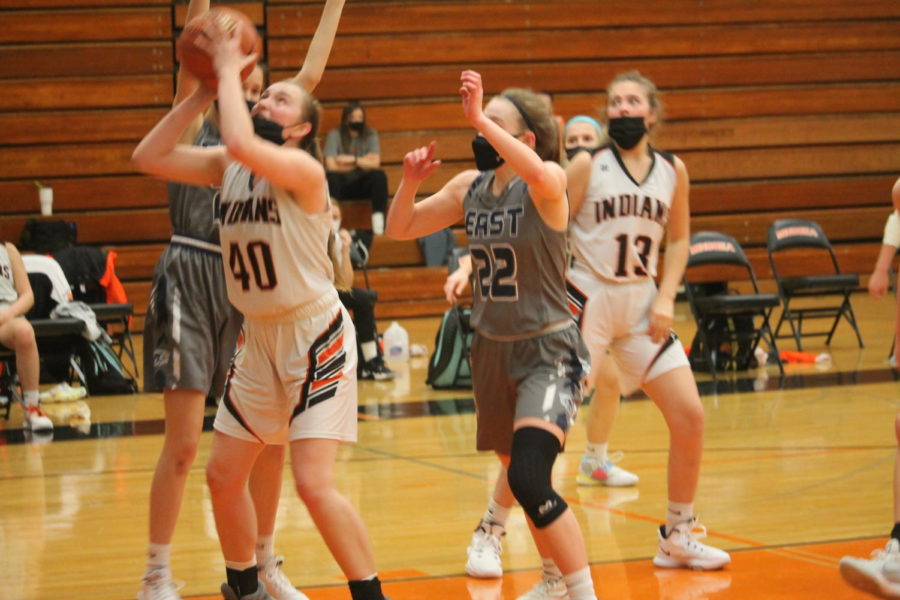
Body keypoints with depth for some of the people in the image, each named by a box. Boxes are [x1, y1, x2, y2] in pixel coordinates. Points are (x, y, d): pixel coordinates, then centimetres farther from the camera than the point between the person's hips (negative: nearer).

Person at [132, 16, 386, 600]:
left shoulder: (303, 170, -18)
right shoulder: (226, 167, 4)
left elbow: (242, 145, -37)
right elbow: (148, 157, -3)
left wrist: (230, 72, -23)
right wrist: (204, 91, -6)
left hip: (316, 336, -8)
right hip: (260, 337, 8)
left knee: (315, 484, -17)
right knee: (224, 476, 13)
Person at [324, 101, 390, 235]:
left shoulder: (370, 134, -1)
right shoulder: (335, 134, -9)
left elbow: (375, 163, -10)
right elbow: (331, 166, -19)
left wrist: (352, 159, -19)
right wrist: (362, 161, -12)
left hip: (361, 186, 2)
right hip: (341, 186, -2)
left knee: (379, 176, -27)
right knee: (331, 177, -33)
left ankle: (378, 220, -26)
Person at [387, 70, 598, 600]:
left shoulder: (548, 181, -15)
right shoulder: (470, 186, 4)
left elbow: (537, 173, -40)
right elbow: (400, 229, 10)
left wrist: (479, 118, -42)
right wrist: (411, 181, -8)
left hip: (549, 351, -7)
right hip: (492, 350, 7)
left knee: (529, 480, -23)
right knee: (517, 473, 19)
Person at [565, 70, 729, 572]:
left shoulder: (672, 170, 5)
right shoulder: (588, 164, -6)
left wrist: (666, 297, 2)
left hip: (641, 306, 4)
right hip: (587, 300, -4)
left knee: (690, 416, -1)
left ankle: (679, 536, 16)